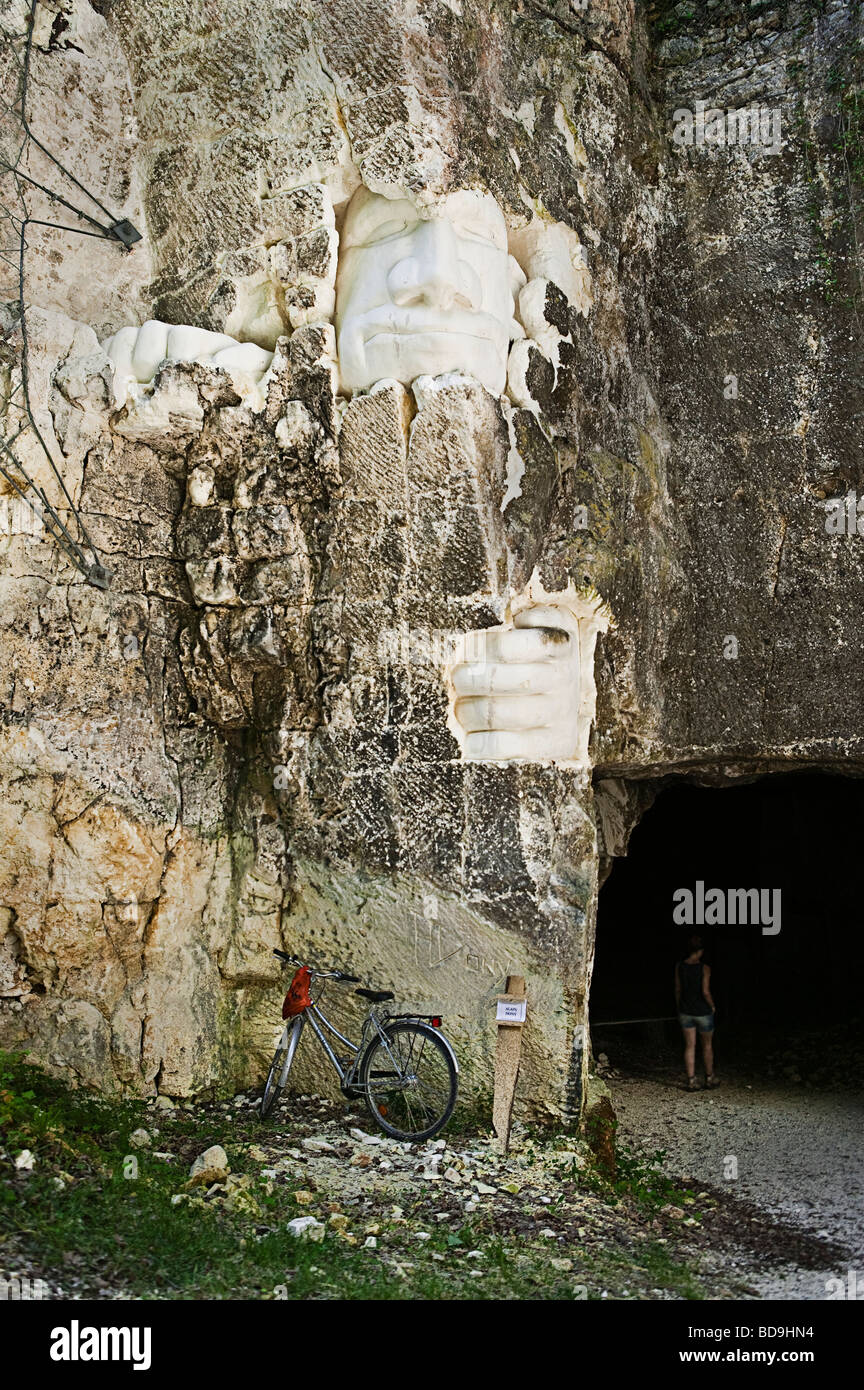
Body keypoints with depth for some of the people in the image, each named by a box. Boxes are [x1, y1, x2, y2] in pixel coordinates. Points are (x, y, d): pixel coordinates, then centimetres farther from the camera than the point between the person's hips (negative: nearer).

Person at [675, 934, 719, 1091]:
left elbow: (678, 990, 2)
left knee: (689, 1046, 8)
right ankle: (709, 1079, 26)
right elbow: (705, 991, -21)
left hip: (685, 1011, 3)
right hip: (703, 1012, -3)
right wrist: (712, 1006, -3)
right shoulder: (704, 968, -18)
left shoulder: (679, 966, -5)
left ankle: (691, 1081, 7)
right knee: (707, 1045, 15)